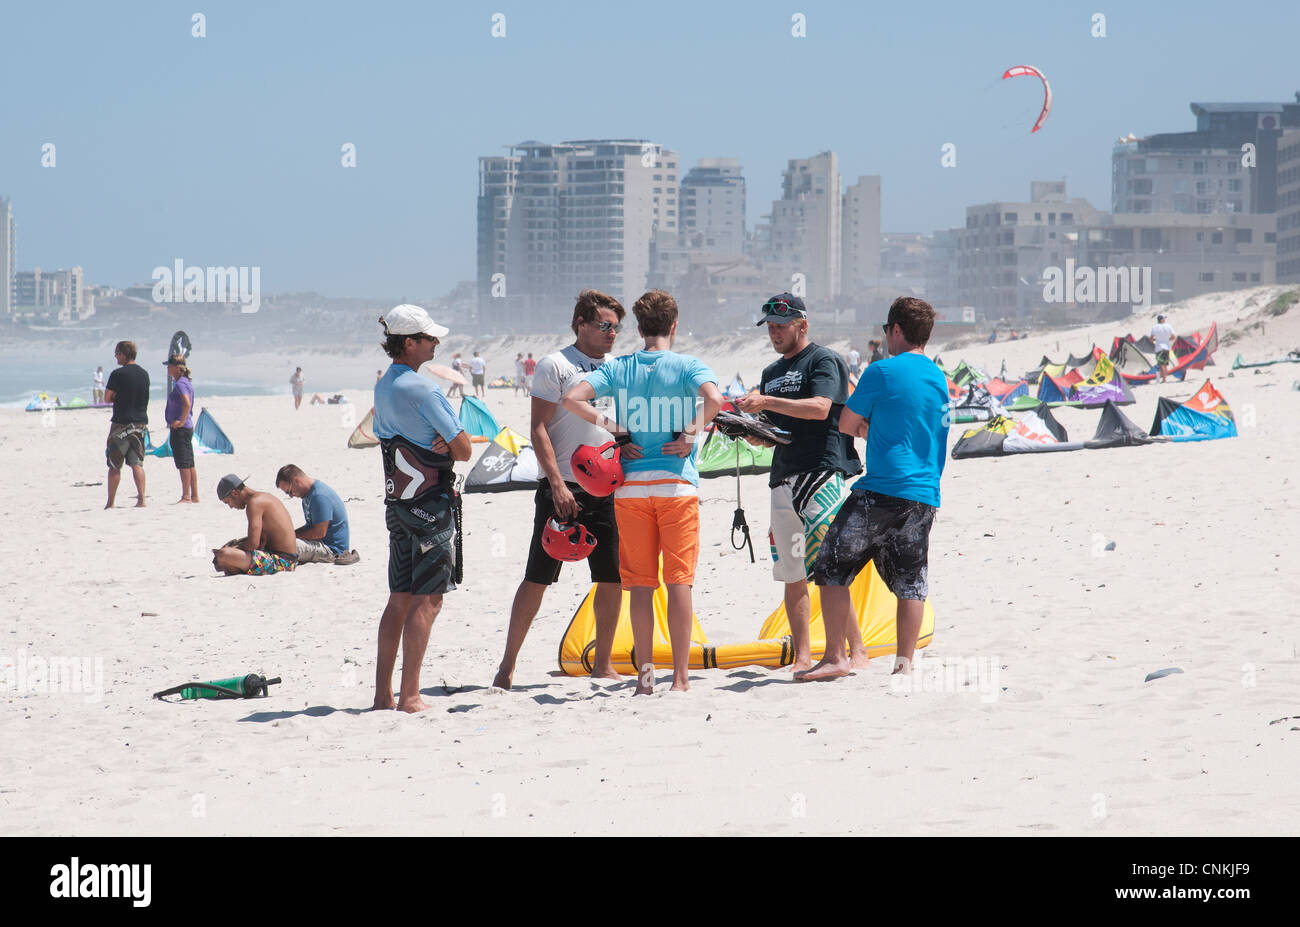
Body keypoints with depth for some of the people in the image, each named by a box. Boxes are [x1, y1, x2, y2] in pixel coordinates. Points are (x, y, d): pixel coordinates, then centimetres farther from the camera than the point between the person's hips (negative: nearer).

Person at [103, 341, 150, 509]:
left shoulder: (118, 374, -11)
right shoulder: (144, 374, 8)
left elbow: (107, 399, -6)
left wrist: (116, 398, 10)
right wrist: (122, 398, 10)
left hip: (122, 423, -5)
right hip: (141, 422, 5)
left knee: (114, 465, 3)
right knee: (137, 463, 5)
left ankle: (110, 503, 6)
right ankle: (141, 499, -7)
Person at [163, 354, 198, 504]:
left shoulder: (180, 384, -15)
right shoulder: (186, 382, 15)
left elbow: (187, 403, -29)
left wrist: (181, 421, -22)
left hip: (180, 429, -10)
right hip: (188, 428, 10)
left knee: (183, 464, -6)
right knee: (190, 464, 11)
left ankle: (186, 496, -4)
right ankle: (194, 496, 14)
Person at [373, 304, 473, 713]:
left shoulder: (383, 387, 12)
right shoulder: (423, 389, -15)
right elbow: (464, 449, -14)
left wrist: (437, 445, 2)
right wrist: (448, 446, 6)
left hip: (396, 502, 8)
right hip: (430, 501, -8)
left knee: (400, 598, 12)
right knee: (427, 599, -6)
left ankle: (383, 693, 13)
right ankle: (410, 696, -9)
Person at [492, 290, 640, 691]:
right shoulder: (555, 365, -4)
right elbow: (539, 429, -8)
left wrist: (626, 446, -5)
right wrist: (557, 484, -16)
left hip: (606, 489, 6)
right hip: (564, 489, -6)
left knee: (612, 579, 5)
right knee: (538, 579, -3)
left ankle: (603, 665, 16)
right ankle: (508, 665, 4)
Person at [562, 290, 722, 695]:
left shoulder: (618, 368, 4)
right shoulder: (687, 366, -3)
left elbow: (572, 398, -8)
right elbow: (714, 399, -22)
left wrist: (611, 426, -3)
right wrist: (692, 433, -9)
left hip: (631, 486, 2)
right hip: (677, 482, -2)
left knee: (641, 584, 8)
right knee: (679, 581, 1)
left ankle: (645, 673, 7)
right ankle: (680, 676, 0)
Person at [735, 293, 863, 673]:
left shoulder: (823, 360, -1)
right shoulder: (771, 373, 22)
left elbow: (819, 408, -18)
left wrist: (766, 402, -20)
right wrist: (750, 432, 3)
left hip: (823, 474, -7)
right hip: (783, 481, 8)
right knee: (792, 577, 4)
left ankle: (856, 648, -11)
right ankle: (802, 657, 5)